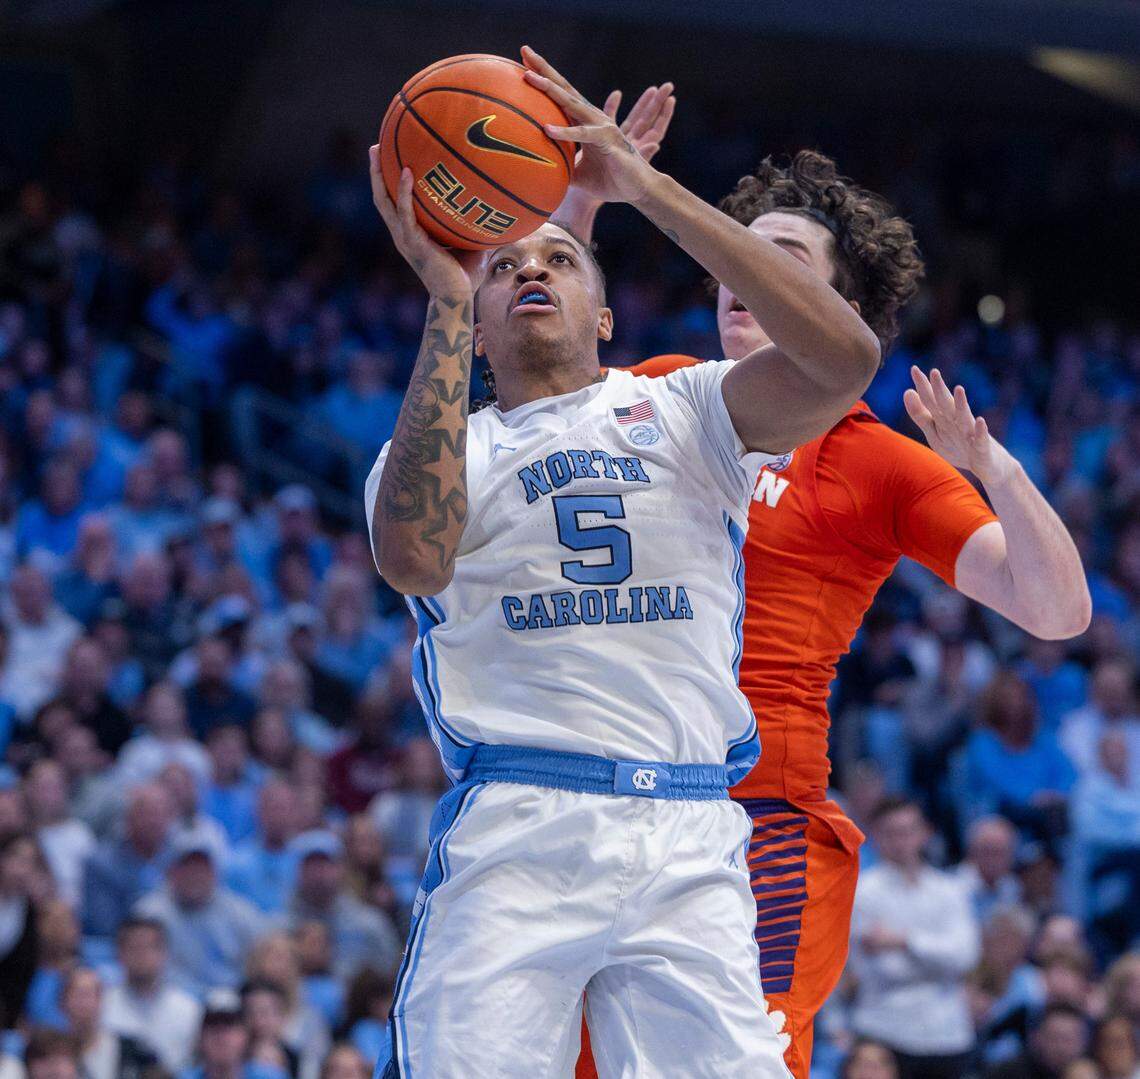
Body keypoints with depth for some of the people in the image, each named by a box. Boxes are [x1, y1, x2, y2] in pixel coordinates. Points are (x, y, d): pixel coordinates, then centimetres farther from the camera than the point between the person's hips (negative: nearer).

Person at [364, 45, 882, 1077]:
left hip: (688, 847, 1)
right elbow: (413, 557, -10)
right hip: (513, 841, -1)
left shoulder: (680, 411, 16)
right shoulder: (442, 445, 15)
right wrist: (447, 296, -6)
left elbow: (844, 356, -4)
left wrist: (645, 186, -5)